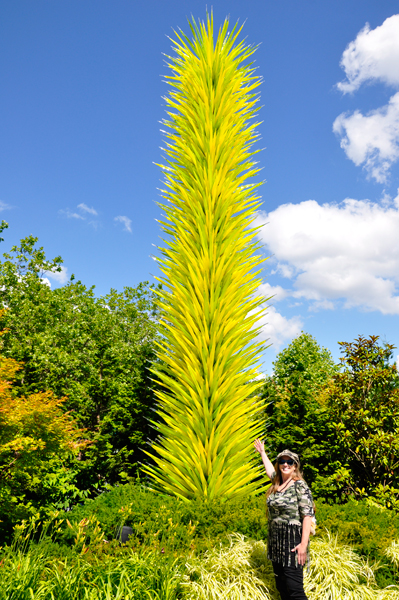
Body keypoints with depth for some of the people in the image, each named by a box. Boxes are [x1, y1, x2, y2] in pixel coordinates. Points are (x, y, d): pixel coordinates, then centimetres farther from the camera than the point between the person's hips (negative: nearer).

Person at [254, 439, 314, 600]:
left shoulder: (300, 485, -12)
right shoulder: (277, 483, 8)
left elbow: (308, 515, -16)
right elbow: (270, 470, 29)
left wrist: (304, 543, -21)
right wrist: (262, 452, 39)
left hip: (292, 541, -7)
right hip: (276, 540, 7)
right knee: (281, 585, 13)